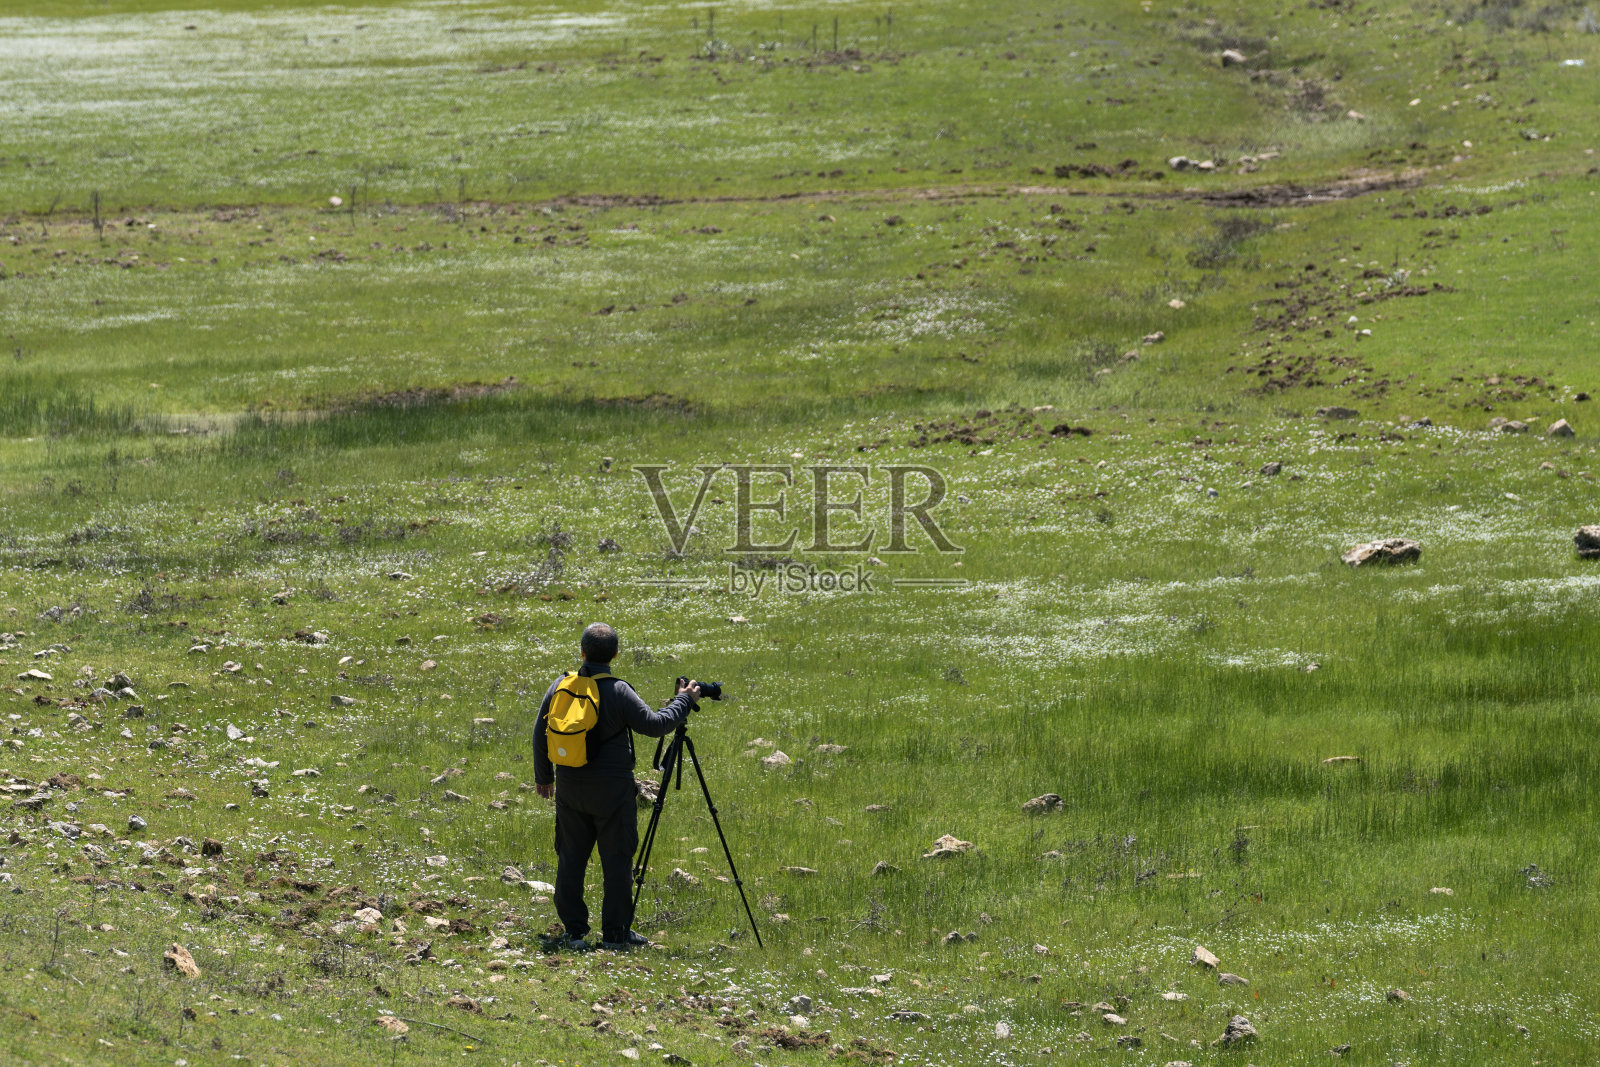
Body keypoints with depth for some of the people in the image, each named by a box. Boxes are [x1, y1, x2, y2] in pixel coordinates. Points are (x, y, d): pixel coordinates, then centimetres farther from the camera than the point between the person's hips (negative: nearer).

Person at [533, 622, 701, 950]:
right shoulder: (618, 691, -13)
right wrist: (684, 701, 7)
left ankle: (574, 932, 9)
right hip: (612, 787, -4)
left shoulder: (560, 686, 1)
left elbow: (540, 733, 9)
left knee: (571, 858, 9)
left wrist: (543, 776, 22)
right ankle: (614, 933, 4)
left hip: (569, 786, 4)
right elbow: (654, 725, -8)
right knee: (616, 859, 3)